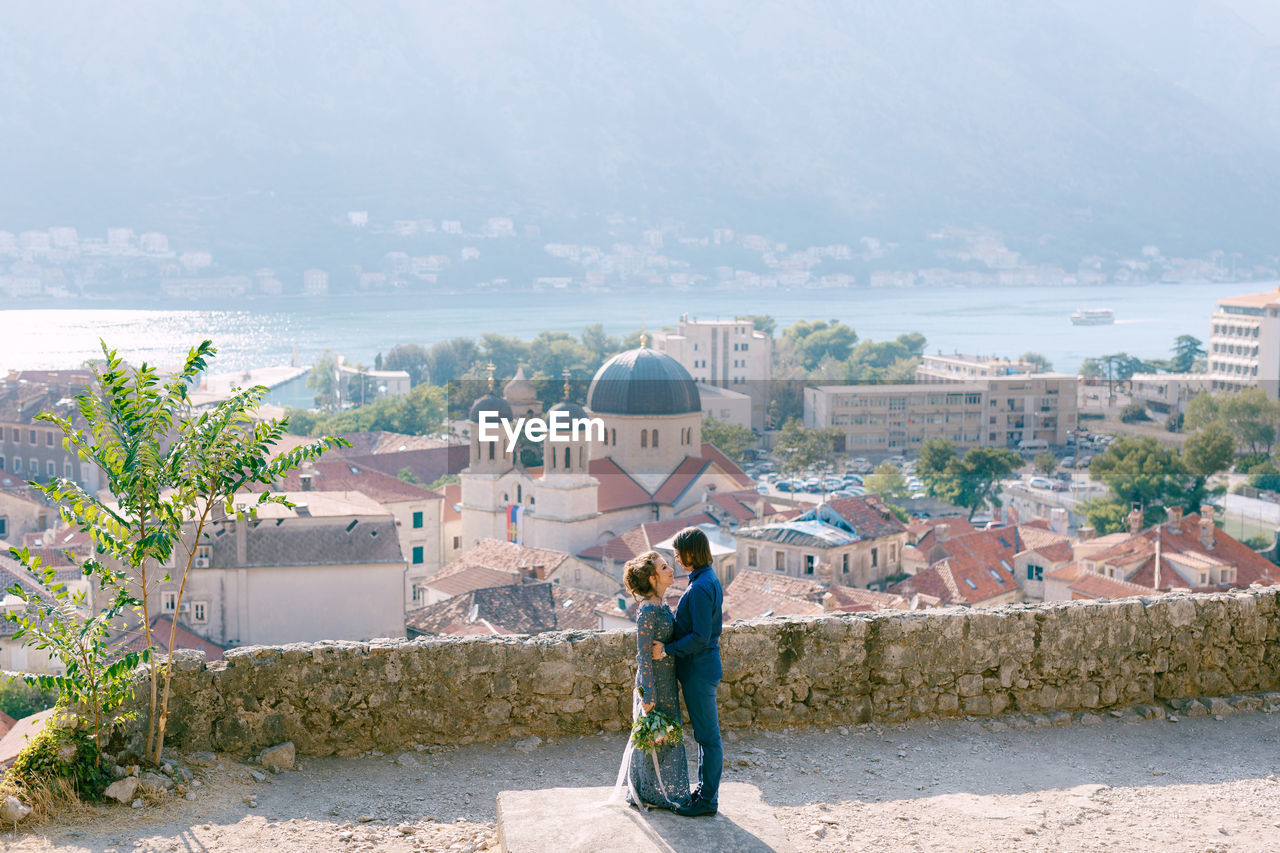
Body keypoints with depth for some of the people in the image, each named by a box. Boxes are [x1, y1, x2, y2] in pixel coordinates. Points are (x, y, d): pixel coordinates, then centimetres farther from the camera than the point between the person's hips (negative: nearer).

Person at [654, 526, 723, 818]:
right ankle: (705, 788, 29)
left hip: (699, 670, -10)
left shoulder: (701, 588, -23)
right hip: (700, 667, 11)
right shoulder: (709, 579, 9)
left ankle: (708, 799, 7)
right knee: (704, 733, 18)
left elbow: (700, 637, -26)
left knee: (708, 736, -1)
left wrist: (667, 650, -20)